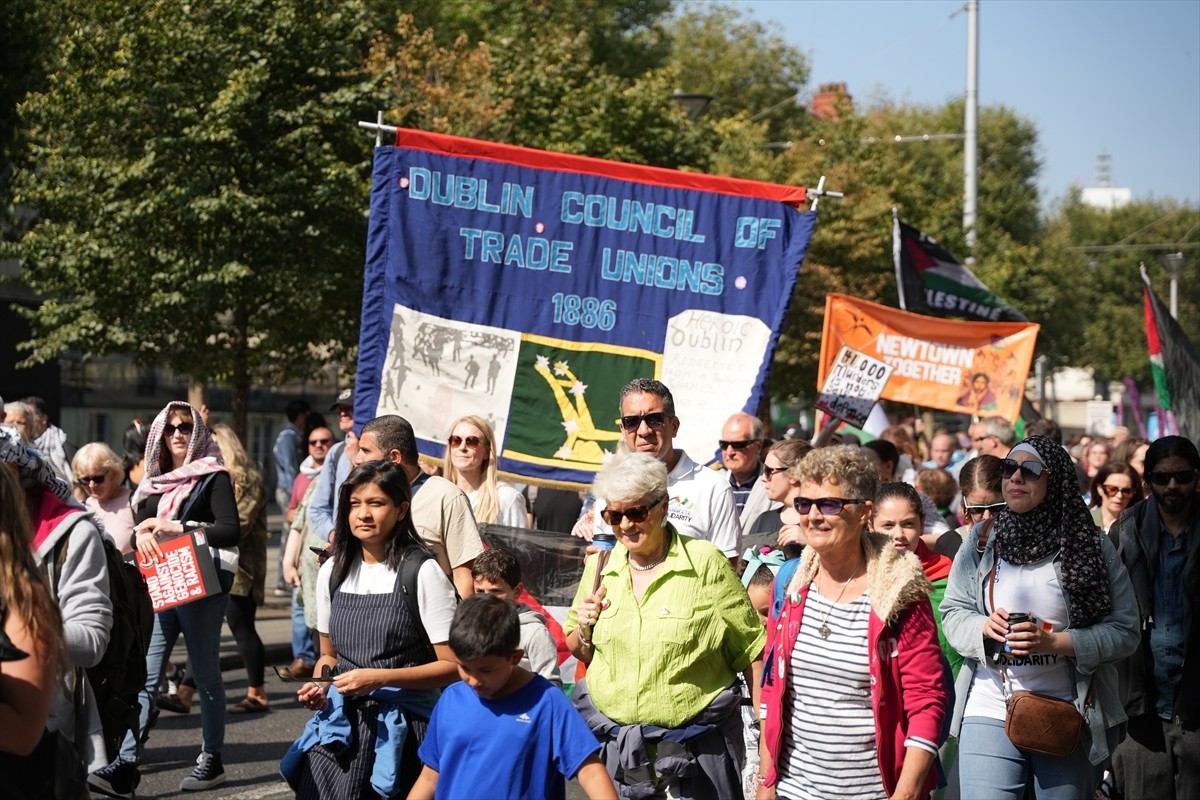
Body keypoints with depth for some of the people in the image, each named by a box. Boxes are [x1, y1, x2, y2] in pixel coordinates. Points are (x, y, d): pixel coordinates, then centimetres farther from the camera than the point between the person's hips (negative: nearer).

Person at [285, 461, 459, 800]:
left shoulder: (422, 572, -9)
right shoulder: (333, 571, 9)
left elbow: (452, 666, -10)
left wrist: (379, 678, -17)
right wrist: (319, 686, 1)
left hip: (399, 730, -5)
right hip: (338, 726, 5)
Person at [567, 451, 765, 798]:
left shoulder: (705, 563, -8)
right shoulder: (600, 565, 6)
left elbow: (751, 652, -6)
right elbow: (580, 652, 18)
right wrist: (584, 630, -4)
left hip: (694, 748, -4)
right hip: (611, 744, 4)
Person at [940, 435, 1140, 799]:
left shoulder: (1090, 546, -2)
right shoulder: (982, 540, 5)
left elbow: (1124, 630, -5)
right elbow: (952, 612, 9)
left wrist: (1055, 642, -18)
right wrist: (983, 627, -13)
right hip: (990, 711, 1)